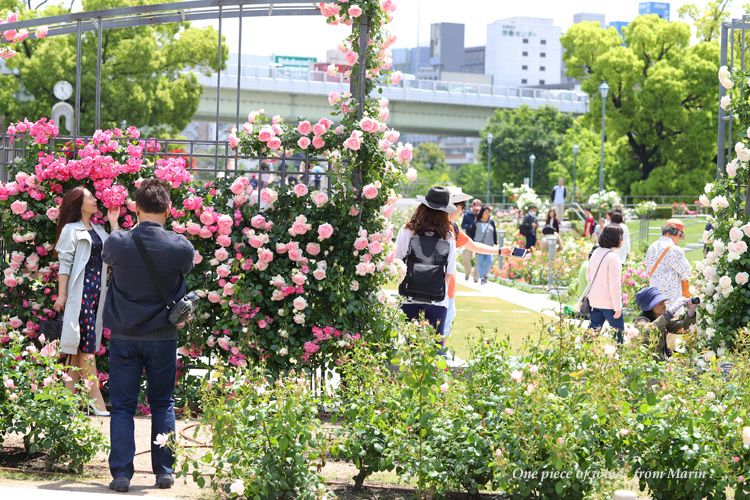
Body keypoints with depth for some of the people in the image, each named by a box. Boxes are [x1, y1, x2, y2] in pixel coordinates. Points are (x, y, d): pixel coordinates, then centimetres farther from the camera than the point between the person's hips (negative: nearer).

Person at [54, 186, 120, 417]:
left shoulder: (98, 230, 17)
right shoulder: (71, 230, -3)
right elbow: (64, 263, -6)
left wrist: (113, 223, 8)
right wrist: (61, 294, -11)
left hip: (96, 290, 7)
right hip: (79, 291, -7)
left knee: (79, 346, 8)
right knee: (87, 345, -9)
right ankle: (96, 400, -12)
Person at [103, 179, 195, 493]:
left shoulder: (117, 243, -12)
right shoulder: (181, 247, -13)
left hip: (123, 335, 0)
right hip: (163, 336, 0)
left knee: (122, 406, 5)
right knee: (163, 404, 14)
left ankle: (121, 473, -1)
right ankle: (164, 470, 15)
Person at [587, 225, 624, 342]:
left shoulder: (595, 253, 8)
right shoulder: (613, 257, -18)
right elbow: (614, 285, -19)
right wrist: (618, 307, -15)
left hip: (594, 300, 8)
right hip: (609, 302, -8)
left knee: (593, 330, 12)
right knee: (619, 332, 3)